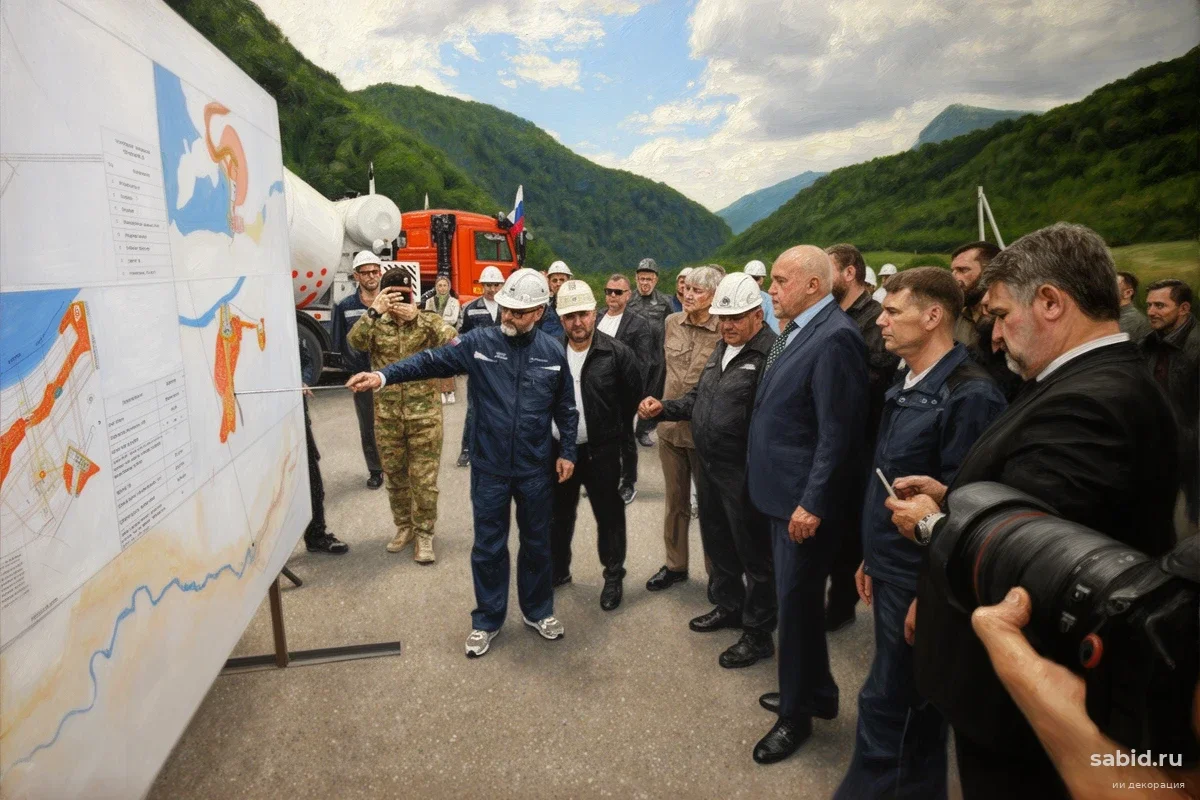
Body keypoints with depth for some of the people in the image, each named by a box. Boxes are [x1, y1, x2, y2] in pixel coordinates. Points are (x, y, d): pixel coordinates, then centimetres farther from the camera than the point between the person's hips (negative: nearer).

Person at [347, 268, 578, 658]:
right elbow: (431, 361, -13)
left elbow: (566, 409, 6)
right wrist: (383, 375, -26)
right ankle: (487, 619, 30)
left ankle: (538, 610, 37)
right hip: (490, 468, -1)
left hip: (536, 469, 1)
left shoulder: (553, 353, -2)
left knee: (537, 542, 16)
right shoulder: (479, 342, -7)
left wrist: (567, 452, 5)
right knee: (488, 546, 11)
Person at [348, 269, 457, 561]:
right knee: (395, 476, 15)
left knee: (424, 479, 2)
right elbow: (355, 342, -17)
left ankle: (424, 534, 17)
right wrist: (373, 311, -27)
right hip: (386, 415, 3)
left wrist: (418, 316, -24)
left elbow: (453, 341, -22)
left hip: (424, 414, -3)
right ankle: (404, 527, 33)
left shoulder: (429, 321, -2)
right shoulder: (377, 324, 3)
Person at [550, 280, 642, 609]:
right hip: (559, 448, 4)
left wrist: (616, 431, 5)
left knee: (609, 516, 8)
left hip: (601, 451, -3)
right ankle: (558, 569, 36)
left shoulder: (617, 353, -12)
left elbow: (634, 396, -2)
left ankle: (613, 576, 25)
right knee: (560, 514, 18)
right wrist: (548, 428, 8)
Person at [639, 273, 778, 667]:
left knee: (754, 554, 7)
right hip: (709, 466, 9)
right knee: (717, 542, 23)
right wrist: (663, 408, 4)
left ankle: (758, 634, 23)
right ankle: (728, 605, 44)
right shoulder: (722, 348, 11)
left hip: (744, 473, -9)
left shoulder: (772, 353, -19)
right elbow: (699, 397, 18)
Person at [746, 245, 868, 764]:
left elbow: (836, 433, -22)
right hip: (783, 492, 9)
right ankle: (813, 691, 40)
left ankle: (796, 714, 25)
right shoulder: (797, 331, 10)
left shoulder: (835, 337, -19)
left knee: (797, 603, 5)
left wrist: (811, 504, -22)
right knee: (796, 600, 21)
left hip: (806, 501, -9)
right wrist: (791, 497, 16)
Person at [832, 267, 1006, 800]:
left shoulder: (970, 396, -20)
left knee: (887, 701, 4)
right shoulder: (906, 389, 8)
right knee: (913, 702, 22)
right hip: (891, 570, 9)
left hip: (919, 580, -9)